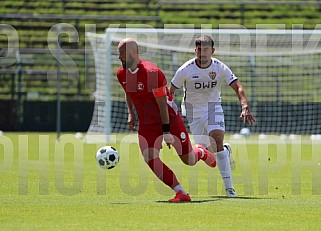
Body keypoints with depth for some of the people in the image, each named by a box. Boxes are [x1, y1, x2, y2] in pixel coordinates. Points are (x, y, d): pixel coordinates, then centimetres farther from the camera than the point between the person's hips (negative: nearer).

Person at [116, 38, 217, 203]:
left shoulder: (152, 72, -24)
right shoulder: (121, 74, -3)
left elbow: (162, 103, -21)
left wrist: (166, 131, -21)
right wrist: (131, 114, 8)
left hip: (169, 118, -5)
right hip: (146, 124, 5)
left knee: (189, 160, 3)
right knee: (150, 159, -17)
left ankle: (200, 152, 41)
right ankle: (181, 194, -14)